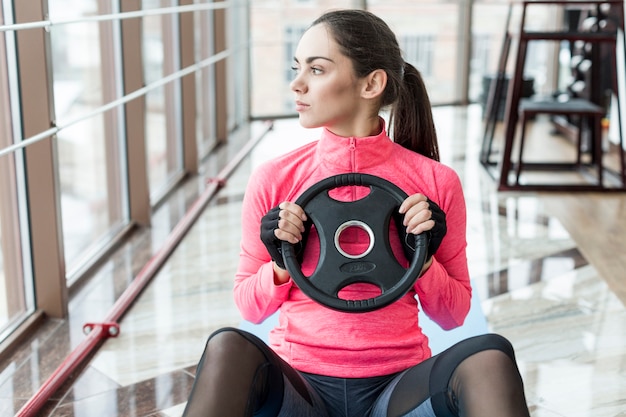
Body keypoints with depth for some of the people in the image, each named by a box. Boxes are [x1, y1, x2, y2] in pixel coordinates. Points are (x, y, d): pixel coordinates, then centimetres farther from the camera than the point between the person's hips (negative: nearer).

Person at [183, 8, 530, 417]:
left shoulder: (435, 182, -1)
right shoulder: (273, 180, -1)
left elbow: (453, 315, 8)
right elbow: (251, 308, 9)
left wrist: (424, 259, -11)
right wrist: (281, 265, -11)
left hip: (397, 383, 0)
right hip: (299, 381, 0)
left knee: (490, 356, -31)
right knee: (228, 348, -33)